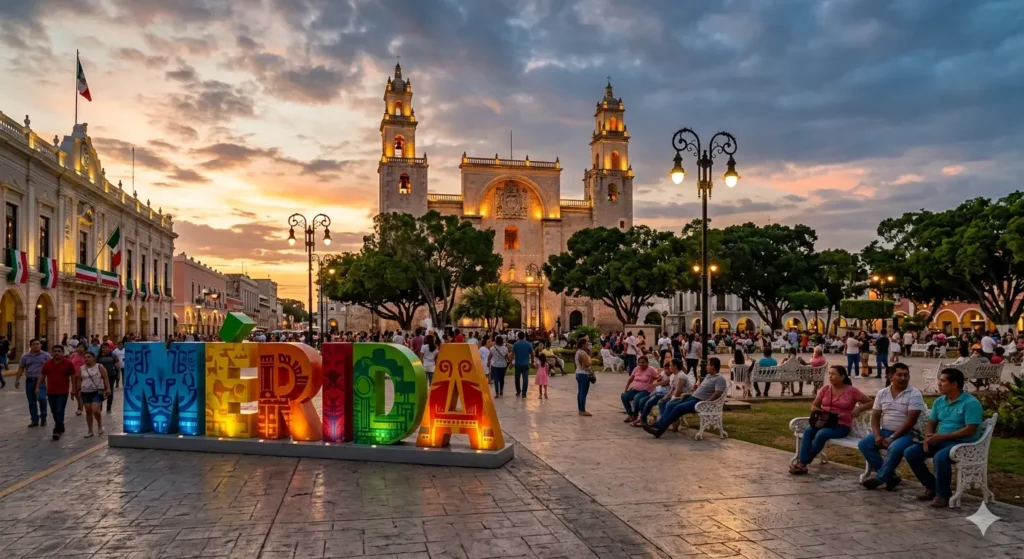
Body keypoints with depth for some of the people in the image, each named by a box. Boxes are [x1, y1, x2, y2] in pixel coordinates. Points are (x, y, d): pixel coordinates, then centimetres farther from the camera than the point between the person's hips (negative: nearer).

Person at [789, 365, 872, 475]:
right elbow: (814, 406, 14)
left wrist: (859, 408, -14)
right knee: (808, 432, -28)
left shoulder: (852, 391, -3)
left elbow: (869, 402, 5)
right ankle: (802, 463, -32)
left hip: (841, 425, -4)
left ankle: (804, 463, -21)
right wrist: (817, 410, -10)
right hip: (824, 421, 4)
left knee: (821, 434, -34)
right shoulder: (826, 389, 8)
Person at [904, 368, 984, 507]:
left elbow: (970, 430, -20)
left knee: (940, 457, -37)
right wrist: (928, 437, -8)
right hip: (940, 440, 8)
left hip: (963, 443, -8)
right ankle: (931, 487, 6)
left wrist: (942, 436, -23)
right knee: (910, 452, -10)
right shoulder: (939, 401, 10)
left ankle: (943, 494, -15)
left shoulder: (971, 403, -13)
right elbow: (931, 423, 15)